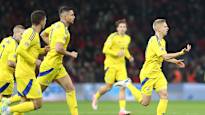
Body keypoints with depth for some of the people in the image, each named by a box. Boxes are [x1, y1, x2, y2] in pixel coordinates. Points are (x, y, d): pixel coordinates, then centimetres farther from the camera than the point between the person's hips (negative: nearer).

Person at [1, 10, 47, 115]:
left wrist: (43, 50, 16)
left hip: (22, 73, 10)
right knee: (37, 103, -9)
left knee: (25, 103, 12)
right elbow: (20, 50, -25)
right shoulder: (32, 33, -15)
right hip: (27, 74, -10)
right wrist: (34, 61, -16)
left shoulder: (29, 32, 14)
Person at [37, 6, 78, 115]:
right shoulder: (62, 29, -19)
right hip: (51, 64, -10)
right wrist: (70, 54, -13)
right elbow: (58, 49, -29)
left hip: (58, 65, 10)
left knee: (70, 89, 4)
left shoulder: (56, 25, 10)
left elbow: (43, 34, 23)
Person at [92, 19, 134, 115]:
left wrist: (129, 56, 8)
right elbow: (105, 50, -13)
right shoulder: (112, 37, -11)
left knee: (123, 86, -10)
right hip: (111, 64, -5)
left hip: (121, 65, 5)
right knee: (108, 87, 2)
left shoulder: (127, 38, 9)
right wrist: (116, 54, -24)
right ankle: (96, 97, 33)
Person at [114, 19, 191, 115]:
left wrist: (175, 61, 8)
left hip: (157, 73, 8)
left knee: (164, 96, -8)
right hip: (148, 74, -8)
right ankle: (128, 84, 17)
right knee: (145, 102, 1)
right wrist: (181, 53, -30)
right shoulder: (154, 40, -21)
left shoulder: (162, 41, 8)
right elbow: (165, 56, -29)